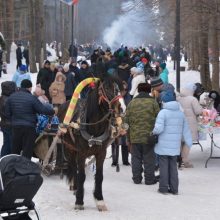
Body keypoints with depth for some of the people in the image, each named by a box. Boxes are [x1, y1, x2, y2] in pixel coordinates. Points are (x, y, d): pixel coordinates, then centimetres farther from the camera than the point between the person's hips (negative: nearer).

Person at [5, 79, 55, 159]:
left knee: (15, 150, 15)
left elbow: (7, 113, 8)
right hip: (29, 128, -5)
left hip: (15, 127, 5)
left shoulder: (11, 97, 4)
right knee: (27, 151, 0)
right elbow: (43, 109, -11)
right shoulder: (32, 98, -13)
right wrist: (53, 111, 5)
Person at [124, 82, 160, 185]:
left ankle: (136, 178, 14)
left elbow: (127, 121, 7)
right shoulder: (153, 102, -3)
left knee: (136, 158, 11)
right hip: (149, 137, -2)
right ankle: (149, 179, 10)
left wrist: (128, 138, 13)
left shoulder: (131, 103, 5)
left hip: (135, 137, 2)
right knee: (149, 159, 5)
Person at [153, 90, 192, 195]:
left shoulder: (163, 112, -12)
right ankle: (174, 188, 13)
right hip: (175, 146, 5)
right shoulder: (180, 113, 7)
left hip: (163, 146, -5)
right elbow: (186, 130, 9)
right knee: (173, 166, 12)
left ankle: (163, 188, 5)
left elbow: (159, 128, -20)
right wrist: (189, 143, 13)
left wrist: (153, 131, 0)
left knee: (164, 166, 3)